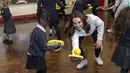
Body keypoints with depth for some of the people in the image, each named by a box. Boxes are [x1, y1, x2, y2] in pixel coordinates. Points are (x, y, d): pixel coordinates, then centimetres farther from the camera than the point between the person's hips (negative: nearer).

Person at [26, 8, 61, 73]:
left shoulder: (37, 29, 3)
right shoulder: (40, 33, -26)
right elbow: (44, 47, -22)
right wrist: (55, 47, -12)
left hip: (35, 55, 9)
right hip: (36, 57, -9)